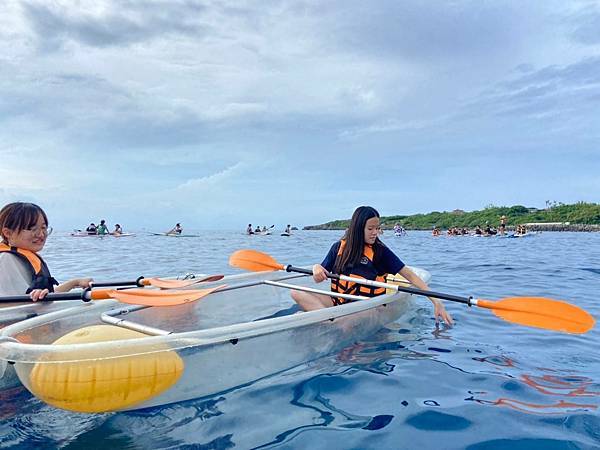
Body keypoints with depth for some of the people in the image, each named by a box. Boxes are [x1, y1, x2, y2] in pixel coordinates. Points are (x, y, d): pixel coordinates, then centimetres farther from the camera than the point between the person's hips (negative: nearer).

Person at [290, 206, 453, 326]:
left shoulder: (380, 251, 1)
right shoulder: (339, 247, 8)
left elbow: (409, 275, -4)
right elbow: (318, 279, 10)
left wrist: (435, 301, -13)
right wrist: (316, 268, -15)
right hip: (337, 300, 4)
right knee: (297, 292, -21)